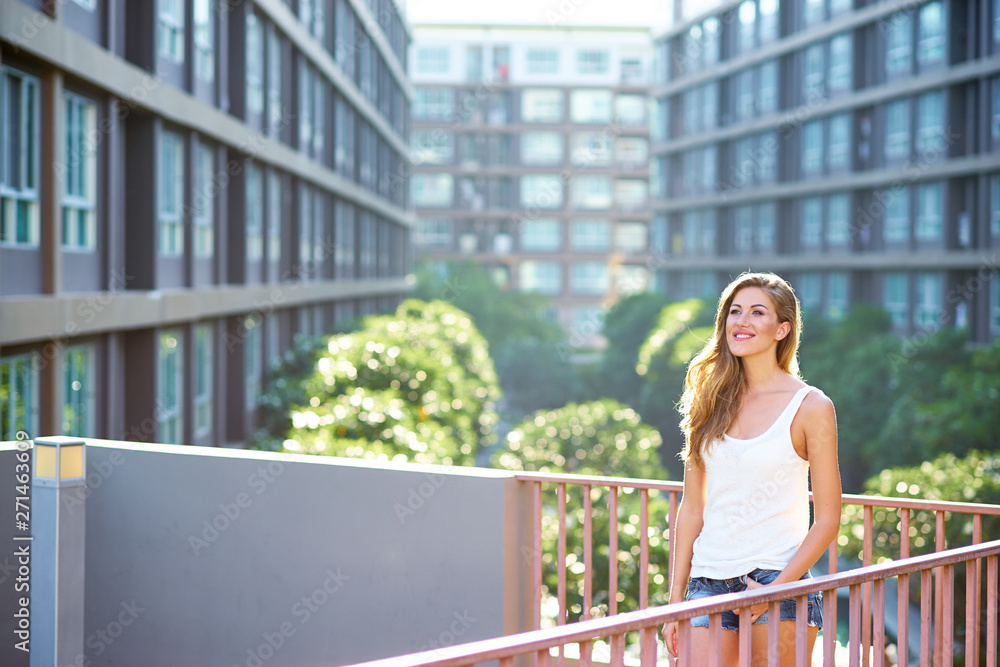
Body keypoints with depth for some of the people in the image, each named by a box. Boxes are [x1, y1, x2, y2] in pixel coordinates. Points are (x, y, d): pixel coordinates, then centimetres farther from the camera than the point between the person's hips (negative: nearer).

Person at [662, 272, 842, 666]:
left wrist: (777, 588, -13)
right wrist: (676, 600, 8)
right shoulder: (711, 401, 9)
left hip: (777, 580, -3)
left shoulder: (810, 407, -2)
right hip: (709, 581, 3)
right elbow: (692, 508, 11)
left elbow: (827, 519, -3)